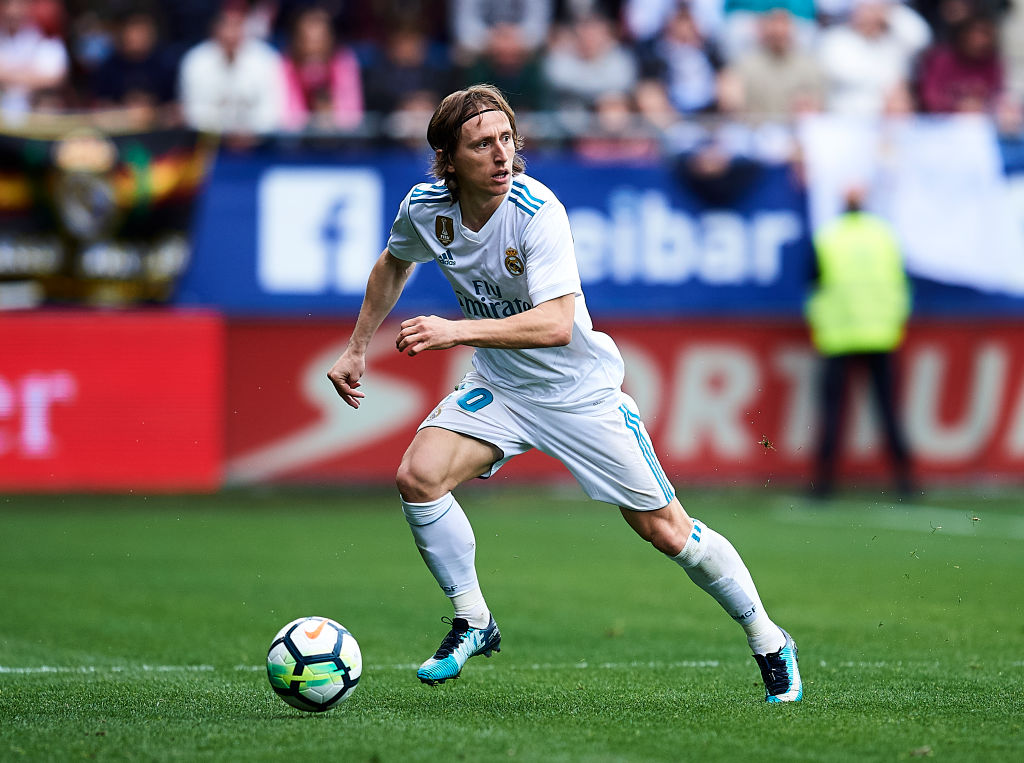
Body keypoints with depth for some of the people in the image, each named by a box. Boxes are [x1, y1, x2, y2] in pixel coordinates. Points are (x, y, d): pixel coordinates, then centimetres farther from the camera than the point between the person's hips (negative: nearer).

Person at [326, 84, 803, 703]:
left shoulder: (538, 212, -28)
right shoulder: (424, 209, -12)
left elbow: (556, 324, -38)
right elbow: (395, 264, 13)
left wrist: (457, 331, -45)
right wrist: (358, 349, 13)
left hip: (581, 389, -4)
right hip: (498, 385, 4)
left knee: (666, 531, -2)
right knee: (418, 476, -19)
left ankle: (769, 641, 19)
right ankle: (473, 623, 1)